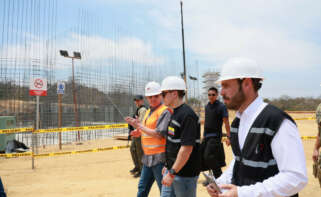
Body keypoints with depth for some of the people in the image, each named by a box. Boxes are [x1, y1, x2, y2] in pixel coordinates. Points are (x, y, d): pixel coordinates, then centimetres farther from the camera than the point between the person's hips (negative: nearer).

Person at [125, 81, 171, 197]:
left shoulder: (165, 111, -14)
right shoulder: (148, 111, 14)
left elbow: (159, 134, -22)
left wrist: (139, 125, -18)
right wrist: (139, 132, 4)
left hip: (159, 158, -9)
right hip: (148, 157, 9)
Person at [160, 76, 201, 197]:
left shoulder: (187, 115, -20)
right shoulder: (174, 113, 10)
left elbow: (187, 148, -24)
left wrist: (172, 173, -22)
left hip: (185, 173, -9)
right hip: (172, 170, 9)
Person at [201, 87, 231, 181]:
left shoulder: (221, 106, -8)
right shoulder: (207, 106, 12)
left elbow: (226, 123, -10)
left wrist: (228, 137, -15)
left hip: (215, 136, -7)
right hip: (206, 136, 7)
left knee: (209, 157, -13)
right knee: (203, 156, 8)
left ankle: (218, 178, 5)